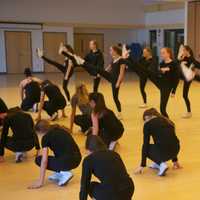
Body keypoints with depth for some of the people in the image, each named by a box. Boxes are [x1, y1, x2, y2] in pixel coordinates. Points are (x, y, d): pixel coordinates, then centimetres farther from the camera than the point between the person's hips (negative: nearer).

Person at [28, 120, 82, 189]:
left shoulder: (46, 137, -1)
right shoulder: (59, 130, 20)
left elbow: (44, 160, -5)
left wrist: (40, 182, -2)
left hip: (68, 161, -8)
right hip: (77, 159, 8)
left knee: (39, 159, 10)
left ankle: (64, 173, -1)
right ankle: (59, 173, 19)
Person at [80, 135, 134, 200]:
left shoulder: (89, 159, 9)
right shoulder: (114, 154, 24)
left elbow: (84, 186, 14)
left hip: (111, 194, -4)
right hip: (128, 191, 5)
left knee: (91, 186, 27)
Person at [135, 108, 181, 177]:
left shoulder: (148, 124, 7)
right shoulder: (167, 121, 23)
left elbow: (145, 145, 6)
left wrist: (142, 165, 12)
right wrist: (175, 160, 39)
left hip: (163, 151, -7)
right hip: (175, 150, 7)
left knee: (146, 148, 23)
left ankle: (162, 164, 3)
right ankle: (158, 163, 24)